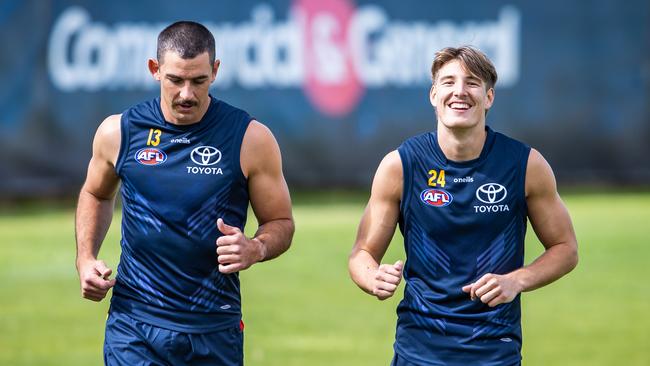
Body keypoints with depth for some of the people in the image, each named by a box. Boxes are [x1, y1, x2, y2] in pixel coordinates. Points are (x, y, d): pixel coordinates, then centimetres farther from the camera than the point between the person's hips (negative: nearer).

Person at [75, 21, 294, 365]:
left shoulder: (250, 138, -5)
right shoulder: (119, 132, 0)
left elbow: (281, 223, 4)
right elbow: (96, 194, 21)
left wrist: (255, 249, -18)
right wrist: (86, 260, 6)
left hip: (214, 332, 0)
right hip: (134, 324, 0)